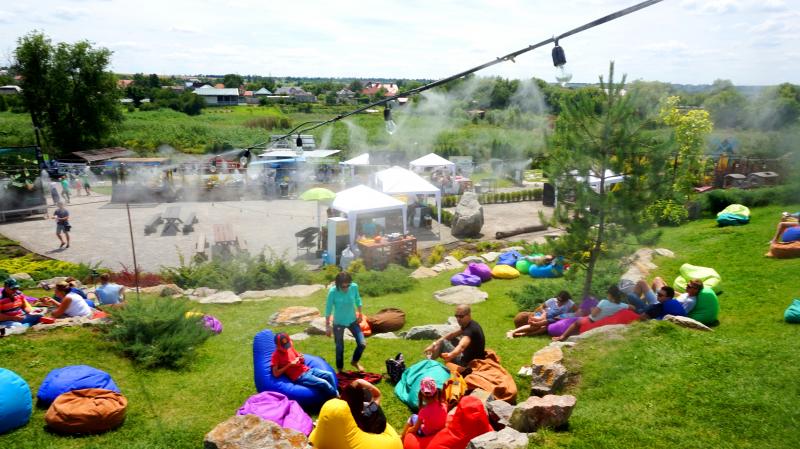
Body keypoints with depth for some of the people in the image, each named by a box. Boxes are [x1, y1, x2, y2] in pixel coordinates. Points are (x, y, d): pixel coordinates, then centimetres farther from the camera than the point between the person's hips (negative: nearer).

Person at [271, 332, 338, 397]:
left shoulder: (290, 348, 10)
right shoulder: (276, 355, -8)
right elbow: (276, 374, -16)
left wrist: (301, 359, -5)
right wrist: (289, 365, -17)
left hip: (307, 370, 7)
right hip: (299, 377, -7)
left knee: (329, 375, -8)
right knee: (323, 383, -20)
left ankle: (335, 393, 4)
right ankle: (337, 397, 0)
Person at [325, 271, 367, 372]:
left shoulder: (354, 287, -17)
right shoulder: (333, 291, -24)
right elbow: (328, 309, -13)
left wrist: (360, 314, 10)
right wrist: (327, 326, -9)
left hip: (352, 320, 3)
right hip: (338, 323, -3)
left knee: (362, 344, 1)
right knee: (339, 348, 10)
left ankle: (354, 361, 31)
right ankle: (339, 369, 34)